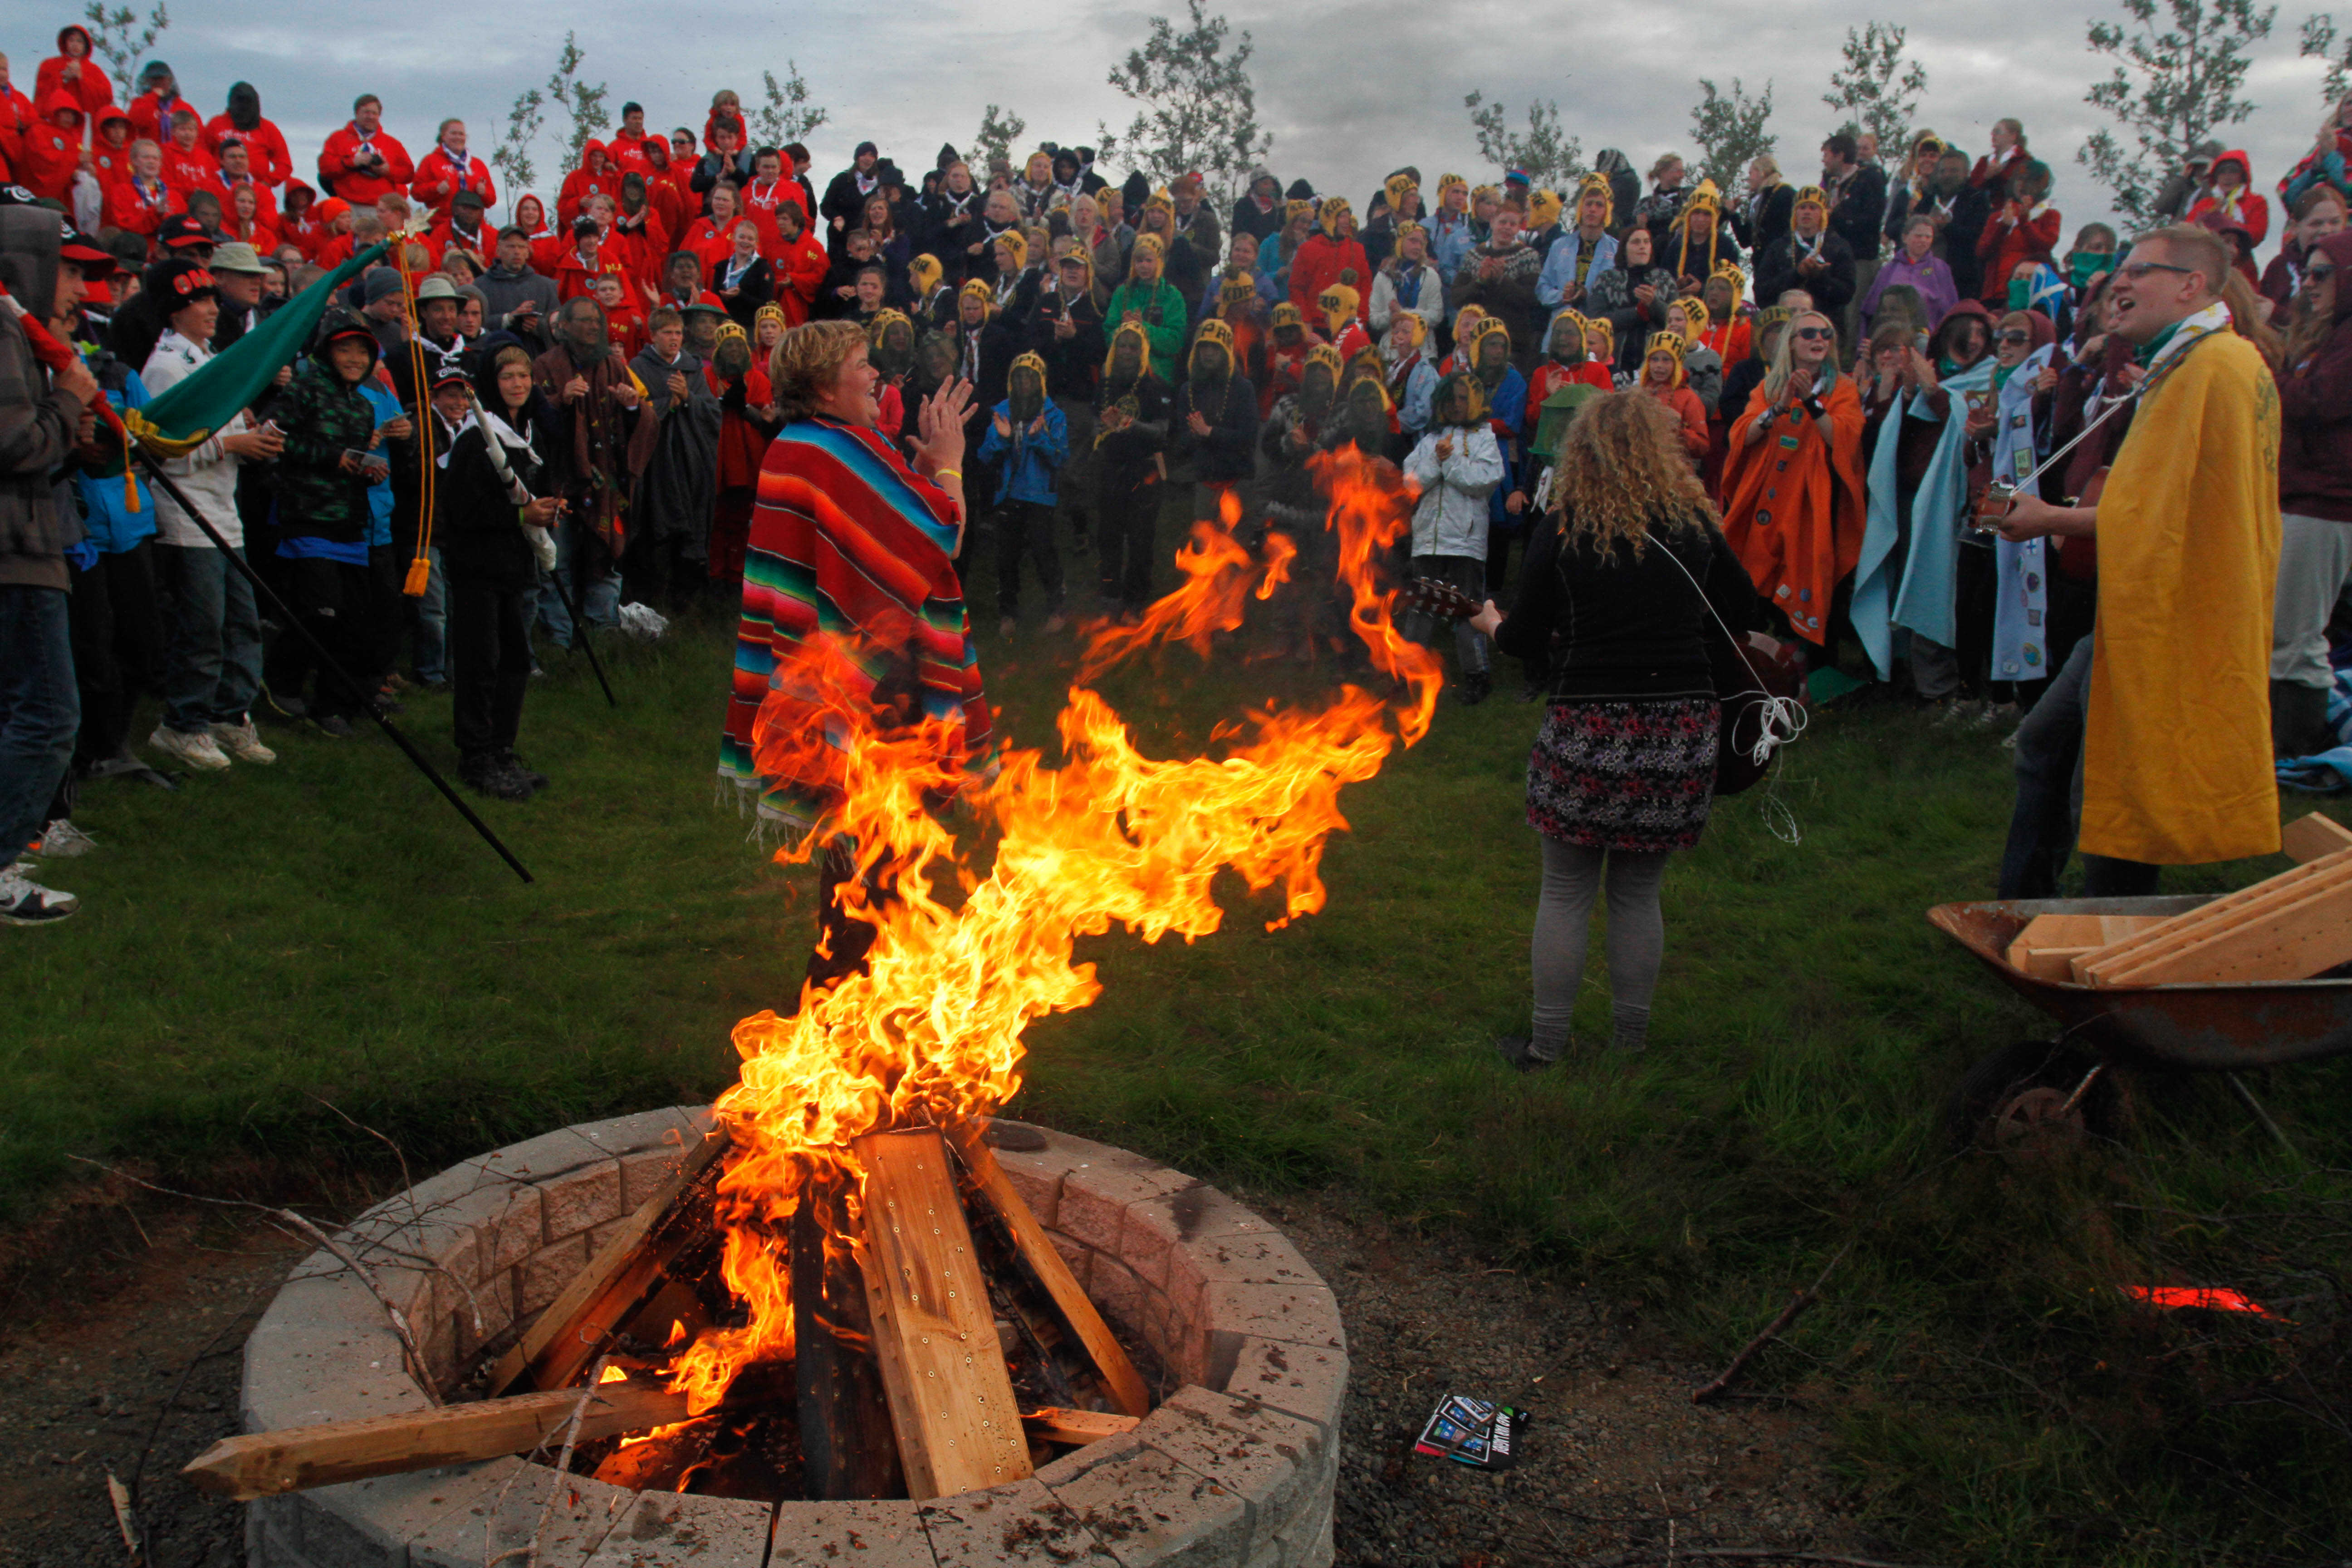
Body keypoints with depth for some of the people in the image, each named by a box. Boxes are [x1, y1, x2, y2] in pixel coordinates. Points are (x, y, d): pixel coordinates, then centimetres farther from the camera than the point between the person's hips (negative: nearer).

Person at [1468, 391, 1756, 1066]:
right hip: (1681, 730, 2)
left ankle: (1548, 1040, 18)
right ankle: (1631, 1035, 25)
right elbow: (1742, 615, 15)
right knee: (1639, 891, 16)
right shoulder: (1693, 523, 4)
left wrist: (1491, 623, 22)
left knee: (1566, 891, 10)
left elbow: (1527, 640, 1)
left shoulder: (1564, 528, -3)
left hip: (1589, 728, -2)